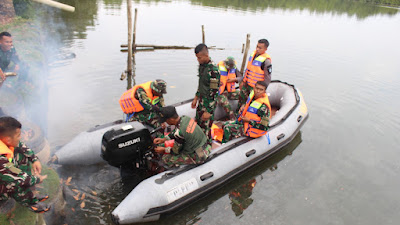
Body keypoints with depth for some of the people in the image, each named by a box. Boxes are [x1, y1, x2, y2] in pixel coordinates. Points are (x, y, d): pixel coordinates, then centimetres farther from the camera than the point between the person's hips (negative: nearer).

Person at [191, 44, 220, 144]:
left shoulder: (213, 70, -25)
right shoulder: (201, 65, 3)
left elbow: (214, 93, -23)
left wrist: (208, 111, -21)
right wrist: (196, 98, 18)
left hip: (208, 103, -9)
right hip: (201, 100, 9)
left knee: (205, 128, 2)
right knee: (198, 123, 20)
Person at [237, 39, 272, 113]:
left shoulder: (266, 61, -21)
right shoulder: (253, 53, 2)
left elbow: (267, 78, -16)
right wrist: (243, 81, 17)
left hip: (256, 87, -8)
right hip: (246, 84, 8)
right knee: (241, 99, 21)